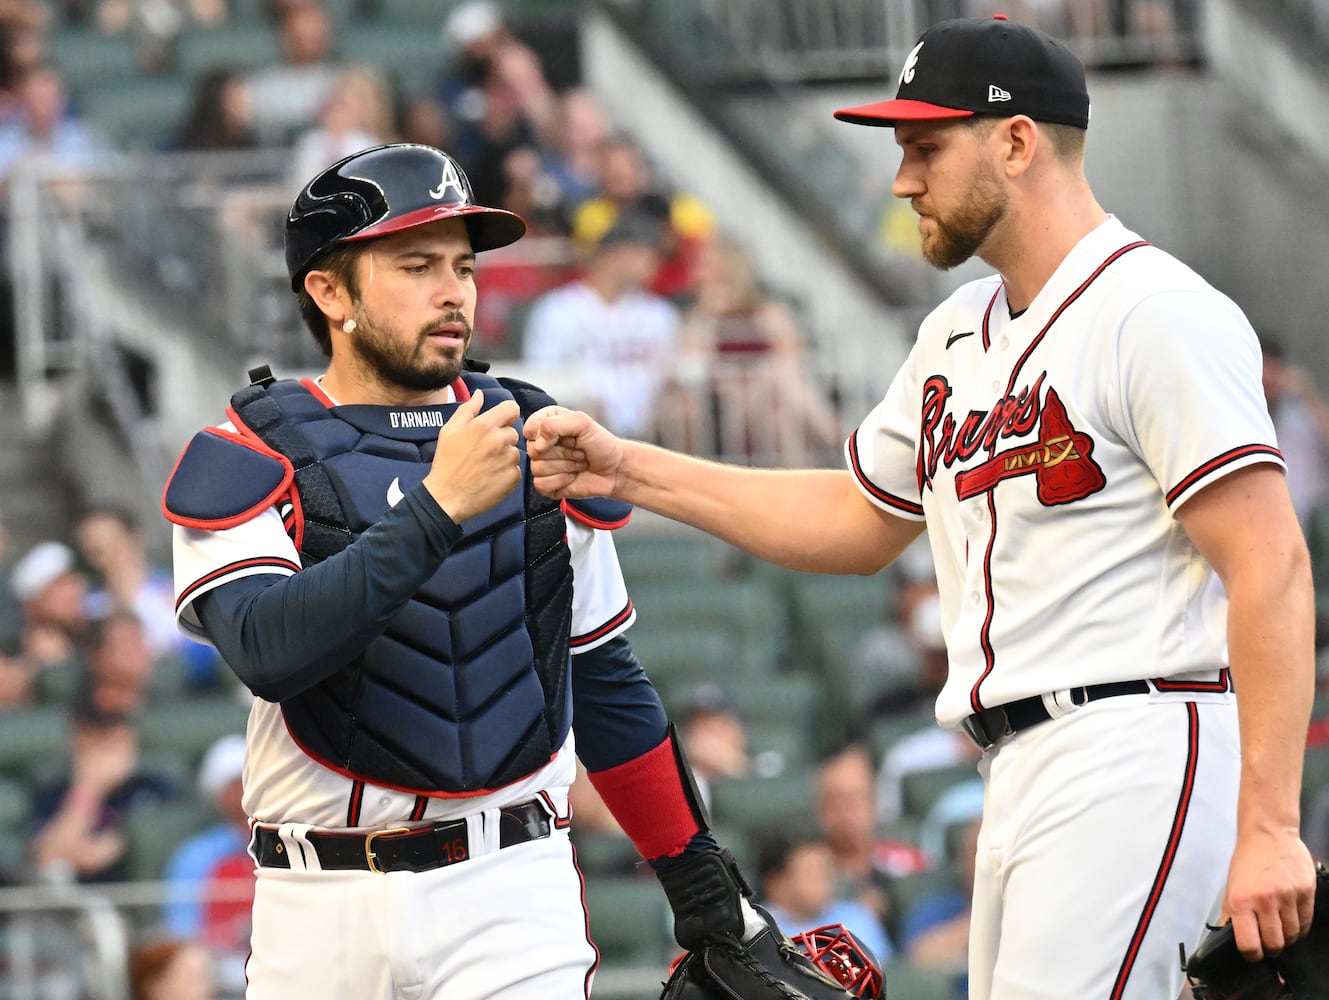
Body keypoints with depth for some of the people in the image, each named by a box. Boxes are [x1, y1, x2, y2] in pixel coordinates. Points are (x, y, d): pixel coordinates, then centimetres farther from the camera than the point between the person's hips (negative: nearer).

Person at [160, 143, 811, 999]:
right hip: (321, 903, -1)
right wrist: (438, 507, -24)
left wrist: (703, 887, 17)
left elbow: (604, 680, 19)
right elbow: (267, 650, -19)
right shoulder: (249, 460, 0)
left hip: (512, 895, 1)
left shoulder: (540, 446, 11)